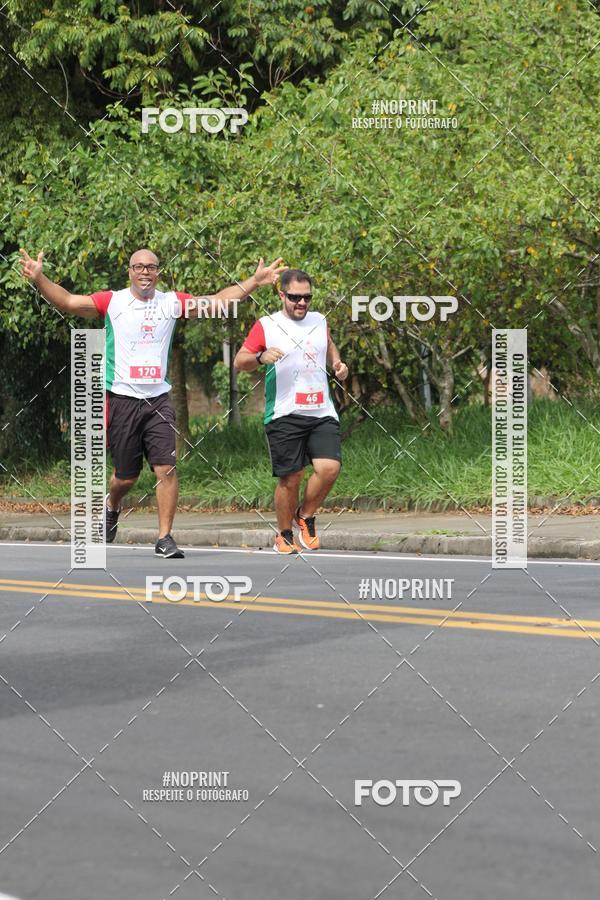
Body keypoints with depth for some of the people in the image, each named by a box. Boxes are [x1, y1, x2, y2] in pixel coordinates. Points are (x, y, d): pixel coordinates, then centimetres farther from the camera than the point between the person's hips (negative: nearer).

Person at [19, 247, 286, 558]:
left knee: (166, 468, -12)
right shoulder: (111, 302, -1)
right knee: (126, 476, 7)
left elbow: (217, 301, 11)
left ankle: (165, 538, -4)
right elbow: (68, 302, -8)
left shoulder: (172, 302, 6)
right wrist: (38, 279, -22)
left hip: (158, 400, 2)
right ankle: (111, 506, 41)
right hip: (122, 400, -2)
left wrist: (255, 282, 5)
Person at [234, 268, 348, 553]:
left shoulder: (319, 321, 15)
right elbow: (239, 361, 0)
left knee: (329, 467, -15)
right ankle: (285, 535, 17)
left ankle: (305, 517, 10)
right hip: (284, 415, -3)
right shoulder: (266, 326, 2)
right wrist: (261, 357, -20)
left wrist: (338, 364, 12)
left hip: (322, 412, 3)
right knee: (290, 478, -3)